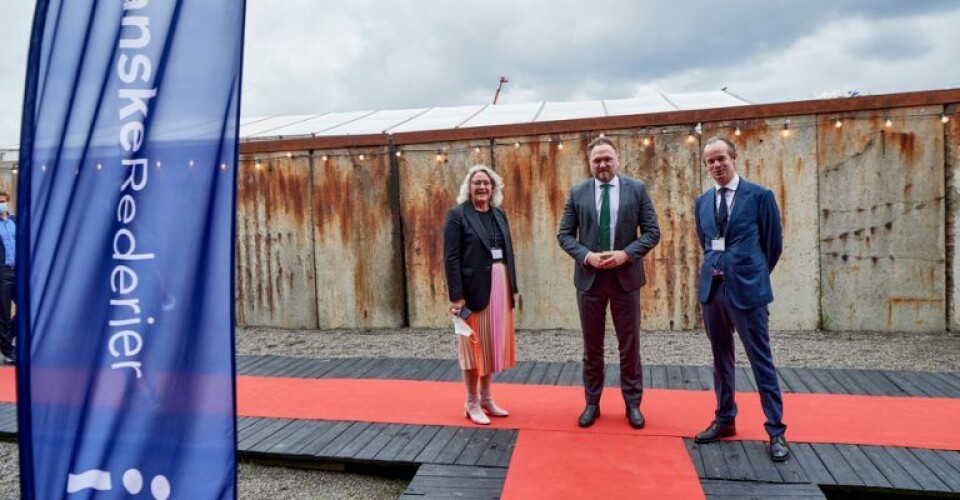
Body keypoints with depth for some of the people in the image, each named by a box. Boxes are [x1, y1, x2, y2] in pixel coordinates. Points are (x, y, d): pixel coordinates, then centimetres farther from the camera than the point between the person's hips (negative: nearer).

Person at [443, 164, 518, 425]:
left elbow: (508, 252, 13)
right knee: (475, 344, 4)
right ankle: (472, 403, 18)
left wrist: (512, 288, 9)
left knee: (492, 343, 14)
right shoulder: (457, 214, -7)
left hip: (499, 286, 6)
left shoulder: (499, 214, 12)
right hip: (474, 288, -6)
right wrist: (456, 295, -17)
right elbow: (451, 258, -12)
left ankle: (486, 397, 28)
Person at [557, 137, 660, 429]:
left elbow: (652, 232, -1)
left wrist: (626, 254, -16)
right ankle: (592, 402, 23)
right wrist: (587, 256, -14)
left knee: (630, 344, 8)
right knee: (592, 345, 10)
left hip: (625, 276, 0)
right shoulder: (577, 193, 3)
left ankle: (632, 403, 23)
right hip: (589, 277, 1)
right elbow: (564, 235, 2)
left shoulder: (637, 189, 1)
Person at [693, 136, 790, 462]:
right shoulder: (702, 202, 9)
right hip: (712, 288, 5)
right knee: (721, 358, 13)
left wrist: (751, 276, 9)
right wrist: (718, 267, 14)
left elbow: (773, 244, 3)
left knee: (761, 361, 1)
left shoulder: (760, 196, -4)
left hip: (747, 289, -5)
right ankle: (725, 420, 26)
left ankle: (776, 431, 11)